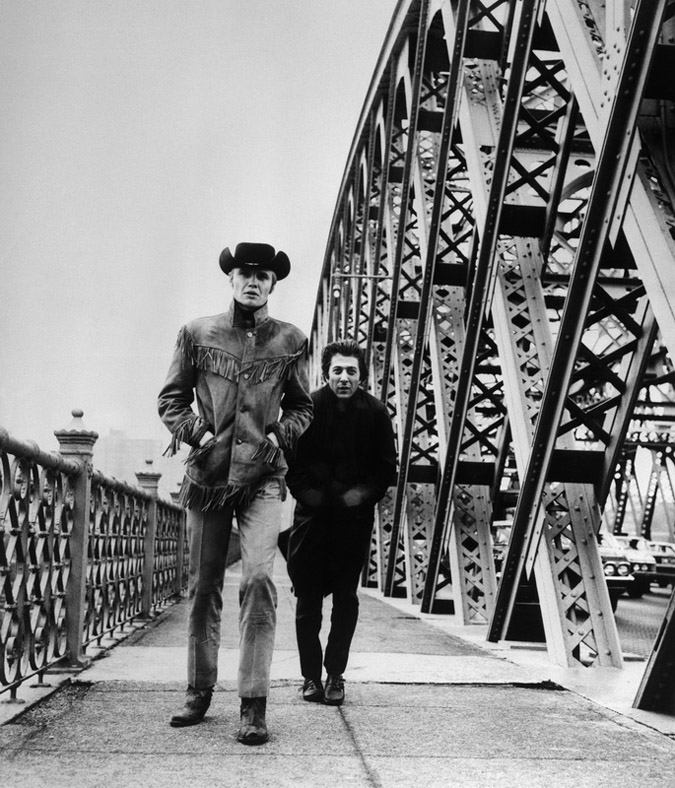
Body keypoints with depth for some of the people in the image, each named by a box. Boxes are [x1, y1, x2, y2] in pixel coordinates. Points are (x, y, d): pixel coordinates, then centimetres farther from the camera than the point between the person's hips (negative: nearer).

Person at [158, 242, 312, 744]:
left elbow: (301, 406, 16)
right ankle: (200, 692, 23)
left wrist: (280, 435, 0)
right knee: (204, 586, 8)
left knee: (259, 576, -18)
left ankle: (254, 704, -12)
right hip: (208, 473, 2)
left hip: (262, 476, -1)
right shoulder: (198, 333, 6)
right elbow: (171, 398, 11)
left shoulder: (291, 340, 6)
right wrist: (196, 432, -3)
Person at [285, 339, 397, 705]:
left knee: (346, 597, 2)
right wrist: (305, 491, -10)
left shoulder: (375, 412, -2)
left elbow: (388, 469, 4)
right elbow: (289, 461, 2)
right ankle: (311, 676, 12)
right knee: (307, 596, 2)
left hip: (354, 515, 0)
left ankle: (335, 675, 13)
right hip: (312, 513, 0)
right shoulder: (308, 408, -4)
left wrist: (363, 493, -9)